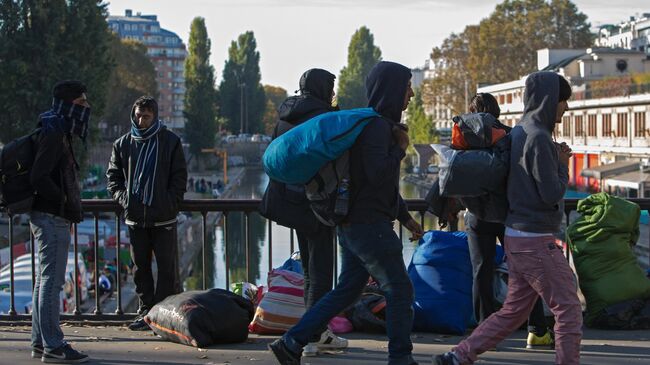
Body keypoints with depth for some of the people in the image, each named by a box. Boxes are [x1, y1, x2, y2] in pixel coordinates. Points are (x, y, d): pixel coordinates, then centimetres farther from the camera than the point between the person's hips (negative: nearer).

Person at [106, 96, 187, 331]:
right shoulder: (123, 144, 9)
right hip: (135, 217, 3)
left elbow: (179, 177, 1)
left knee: (168, 267, -4)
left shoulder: (170, 142, 1)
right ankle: (146, 312, 16)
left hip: (163, 217, -3)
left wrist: (170, 203, -11)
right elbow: (113, 176, 14)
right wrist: (123, 198, -2)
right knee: (140, 268, 8)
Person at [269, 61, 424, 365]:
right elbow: (378, 175, -26)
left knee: (347, 289, 13)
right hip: (368, 224, -10)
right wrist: (401, 149, -10)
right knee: (399, 290, -1)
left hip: (353, 223, 10)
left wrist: (405, 217, 24)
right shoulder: (376, 126, -15)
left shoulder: (382, 124, 18)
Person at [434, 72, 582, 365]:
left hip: (516, 238, 9)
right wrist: (563, 165, -4)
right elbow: (551, 194, -18)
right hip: (536, 241, -9)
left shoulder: (519, 132, 11)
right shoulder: (538, 138, -17)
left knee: (513, 311, 14)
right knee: (568, 310, 0)